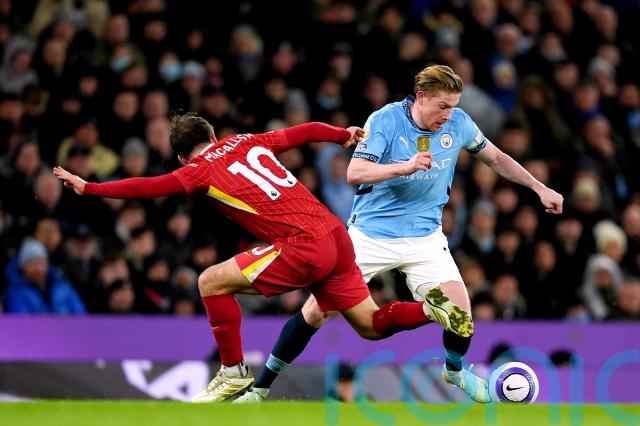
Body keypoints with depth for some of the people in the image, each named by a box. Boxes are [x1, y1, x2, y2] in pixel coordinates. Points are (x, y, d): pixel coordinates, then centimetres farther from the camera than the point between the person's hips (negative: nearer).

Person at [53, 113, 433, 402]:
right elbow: (305, 132, 24)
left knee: (212, 281, 1)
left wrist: (88, 188, -2)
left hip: (305, 247, -7)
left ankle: (234, 373, 4)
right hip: (336, 234, 7)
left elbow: (148, 187, -7)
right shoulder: (247, 142, 19)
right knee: (371, 326, 17)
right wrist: (345, 134, 40)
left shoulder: (202, 169, 1)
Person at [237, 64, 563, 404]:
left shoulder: (458, 123, -5)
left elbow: (496, 158, 11)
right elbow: (354, 173, -25)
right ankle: (260, 388, 5)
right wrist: (404, 167, -38)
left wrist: (540, 188, 10)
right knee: (317, 310, -7)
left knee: (460, 312, -11)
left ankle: (455, 370, 23)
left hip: (425, 237, 3)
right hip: (370, 233, -3)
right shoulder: (385, 120, -17)